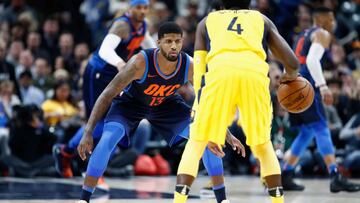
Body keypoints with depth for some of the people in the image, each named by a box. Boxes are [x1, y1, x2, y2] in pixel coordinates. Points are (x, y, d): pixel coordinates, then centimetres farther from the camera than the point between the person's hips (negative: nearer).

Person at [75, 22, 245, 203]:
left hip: (166, 104, 3)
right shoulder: (140, 62, -37)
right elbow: (107, 95, -33)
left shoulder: (190, 66, -26)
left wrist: (228, 135, -8)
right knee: (107, 140, -29)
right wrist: (88, 133, -38)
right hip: (130, 102, -3)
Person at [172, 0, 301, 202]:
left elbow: (198, 71, 25)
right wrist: (291, 75, 51)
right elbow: (293, 63, 24)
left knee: (195, 144, 12)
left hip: (219, 71, -1)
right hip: (255, 72, 1)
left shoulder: (207, 21, 33)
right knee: (263, 146, 21)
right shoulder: (262, 19, 33)